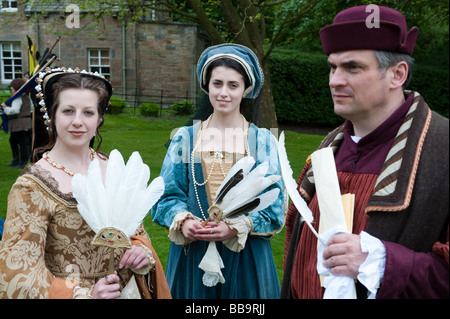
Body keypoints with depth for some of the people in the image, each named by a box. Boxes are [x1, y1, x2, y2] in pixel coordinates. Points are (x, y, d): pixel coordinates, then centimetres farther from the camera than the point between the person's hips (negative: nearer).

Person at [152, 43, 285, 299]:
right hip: (192, 256, 1)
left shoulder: (263, 141, 1)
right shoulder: (185, 138, 4)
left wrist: (235, 227, -21)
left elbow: (273, 203, -5)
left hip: (246, 257, 0)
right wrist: (183, 221, -20)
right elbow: (169, 194, 1)